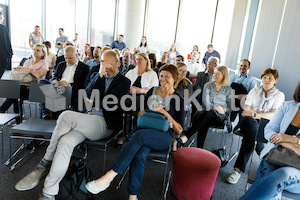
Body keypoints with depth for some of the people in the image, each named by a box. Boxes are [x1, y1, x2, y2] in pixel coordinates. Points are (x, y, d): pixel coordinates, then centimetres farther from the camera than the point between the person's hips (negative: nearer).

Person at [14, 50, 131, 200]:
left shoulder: (124, 82, 3)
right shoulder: (98, 77, 19)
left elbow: (112, 105, -9)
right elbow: (88, 95, 3)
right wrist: (100, 74, -4)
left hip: (106, 125, -5)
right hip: (90, 119, 5)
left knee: (66, 115, -27)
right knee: (65, 142, -24)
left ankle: (45, 164, -13)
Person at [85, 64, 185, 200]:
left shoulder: (178, 99, 3)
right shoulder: (152, 91, 14)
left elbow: (179, 130, 1)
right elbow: (141, 111, 20)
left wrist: (165, 112, -10)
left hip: (165, 136, -3)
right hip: (146, 131, 3)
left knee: (138, 135, -35)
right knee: (140, 155, -31)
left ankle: (110, 176, -35)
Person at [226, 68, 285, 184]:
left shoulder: (279, 95, 12)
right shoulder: (254, 91, 18)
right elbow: (246, 108, 4)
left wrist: (254, 114, -15)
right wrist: (264, 115, -10)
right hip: (250, 121, 2)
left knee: (250, 134, -37)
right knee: (252, 124, -39)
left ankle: (239, 169, -38)